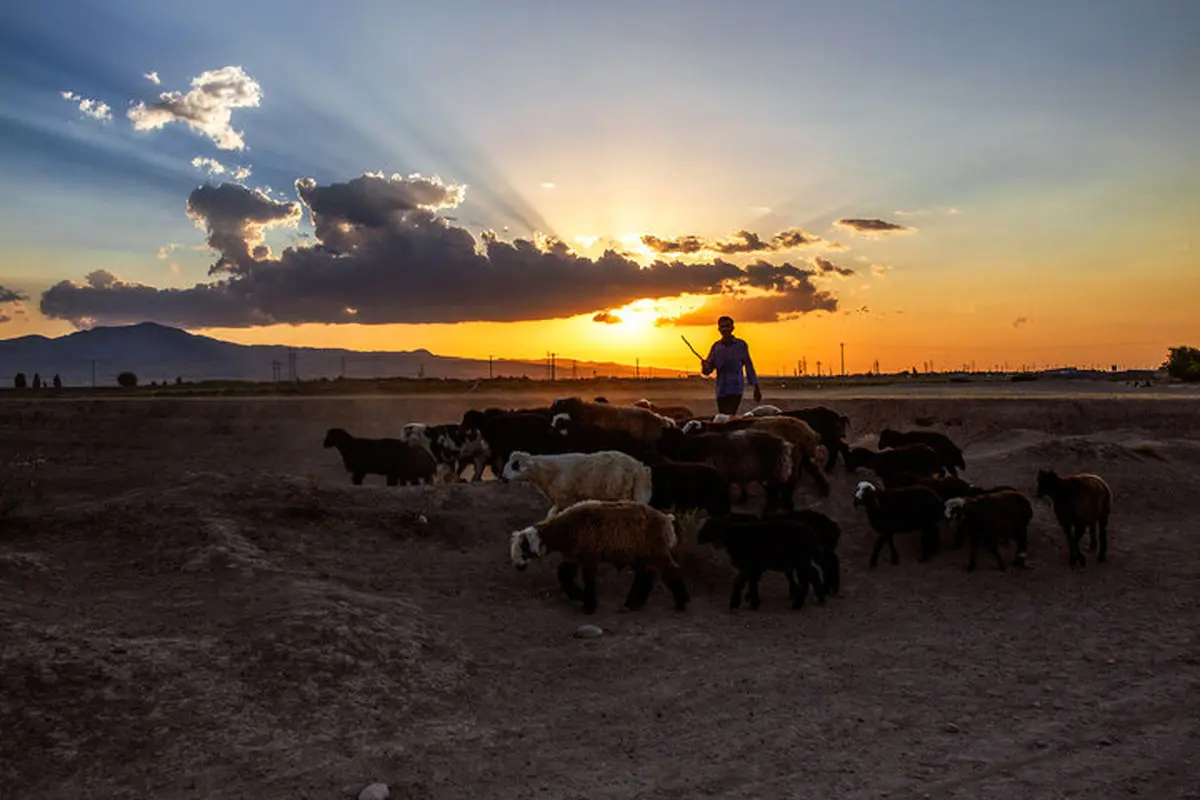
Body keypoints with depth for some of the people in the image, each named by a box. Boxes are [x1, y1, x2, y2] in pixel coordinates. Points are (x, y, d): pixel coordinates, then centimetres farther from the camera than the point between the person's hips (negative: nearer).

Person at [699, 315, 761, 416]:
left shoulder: (741, 344, -1)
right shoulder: (716, 346, 6)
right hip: (721, 390, 4)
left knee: (729, 417, -18)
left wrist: (756, 388, 6)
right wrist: (705, 367, -21)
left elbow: (749, 366, 4)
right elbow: (709, 369, 4)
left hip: (736, 389, -4)